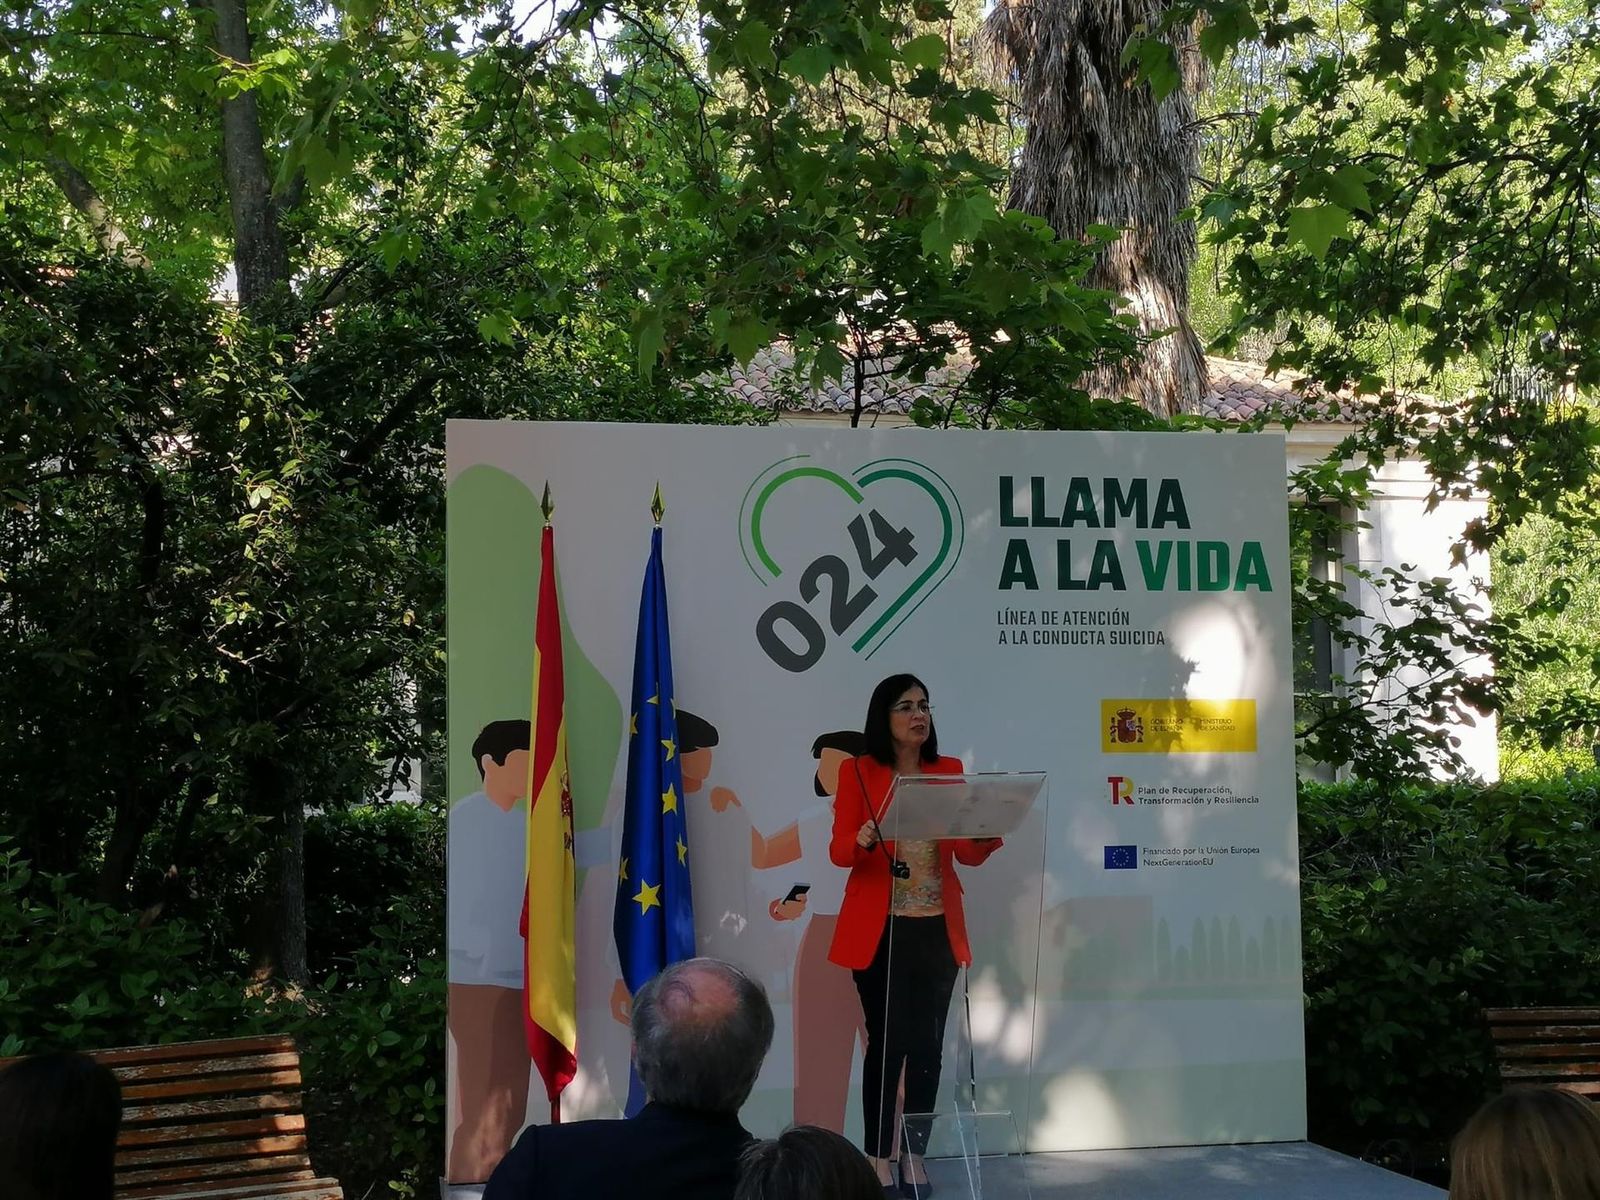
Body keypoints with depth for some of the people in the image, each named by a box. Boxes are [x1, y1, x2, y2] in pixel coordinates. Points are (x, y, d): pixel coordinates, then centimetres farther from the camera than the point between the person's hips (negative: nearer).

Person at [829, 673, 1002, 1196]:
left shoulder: (950, 771, 8)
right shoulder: (858, 772, -2)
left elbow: (968, 853, 4)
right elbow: (839, 852, -6)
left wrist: (991, 830, -18)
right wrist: (863, 840, -28)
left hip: (937, 929, 3)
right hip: (879, 929, -3)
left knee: (928, 1045, 5)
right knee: (886, 1043, -3)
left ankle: (916, 1155, 16)